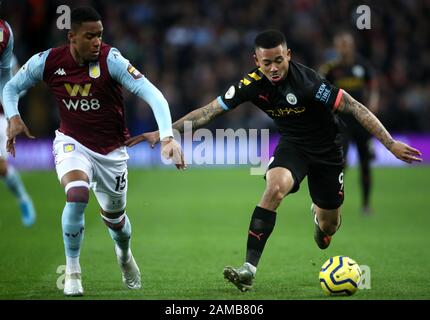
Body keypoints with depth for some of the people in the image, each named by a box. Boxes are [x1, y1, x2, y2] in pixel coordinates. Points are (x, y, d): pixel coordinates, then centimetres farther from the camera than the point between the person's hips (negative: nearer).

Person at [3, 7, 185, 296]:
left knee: (114, 217, 15)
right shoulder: (48, 61, -15)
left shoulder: (110, 59, -23)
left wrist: (167, 136, -43)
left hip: (111, 151, 0)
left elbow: (151, 93, -30)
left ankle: (125, 255, 54)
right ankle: (72, 271, -11)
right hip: (72, 143, 0)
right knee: (77, 195, -30)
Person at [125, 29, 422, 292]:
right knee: (275, 188, -30)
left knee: (329, 226, 9)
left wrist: (391, 144, -31)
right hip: (292, 144, 2)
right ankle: (249, 269, -30)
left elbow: (354, 107, -28)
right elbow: (210, 111, -12)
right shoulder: (253, 83, -19)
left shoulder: (307, 81, -31)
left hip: (327, 149, -2)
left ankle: (319, 214, 51)